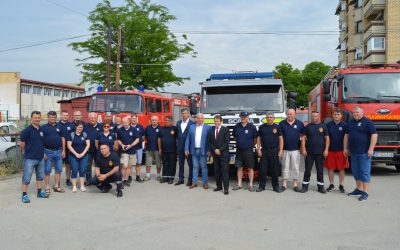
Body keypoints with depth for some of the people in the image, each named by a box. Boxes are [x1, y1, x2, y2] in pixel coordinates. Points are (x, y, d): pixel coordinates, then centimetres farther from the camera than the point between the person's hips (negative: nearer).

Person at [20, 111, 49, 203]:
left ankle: (40, 192, 30)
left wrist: (43, 152, 12)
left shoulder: (42, 130, 5)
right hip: (30, 158, -6)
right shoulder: (27, 131, -13)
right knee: (27, 177, -1)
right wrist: (29, 151, 2)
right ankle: (24, 195, 8)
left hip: (41, 158, 7)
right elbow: (22, 144, -8)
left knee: (40, 175, 17)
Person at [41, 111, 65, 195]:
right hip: (48, 151, -3)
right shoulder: (43, 127, 0)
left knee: (58, 170, 8)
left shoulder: (59, 126, 9)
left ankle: (56, 186, 19)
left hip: (58, 151, 3)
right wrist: (43, 152, -9)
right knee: (47, 170, 2)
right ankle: (47, 188, 9)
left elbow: (63, 139, 11)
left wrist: (63, 150, 5)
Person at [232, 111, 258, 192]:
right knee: (239, 168, 9)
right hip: (239, 150, 3)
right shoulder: (236, 126, 2)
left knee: (250, 168, 3)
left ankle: (251, 185, 11)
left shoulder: (252, 127, -7)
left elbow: (255, 138, 2)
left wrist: (251, 145, 7)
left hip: (248, 151, -3)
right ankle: (239, 184, 17)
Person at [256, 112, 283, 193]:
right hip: (264, 150, 1)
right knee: (263, 169, 2)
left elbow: (281, 139, 3)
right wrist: (258, 149, 1)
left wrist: (281, 150, -4)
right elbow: (259, 139, 9)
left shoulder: (277, 127, 4)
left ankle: (275, 186, 13)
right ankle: (261, 186, 10)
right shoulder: (262, 127, 7)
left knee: (275, 169, 4)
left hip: (274, 151, -1)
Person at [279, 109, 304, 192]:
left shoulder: (300, 123, 3)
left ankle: (295, 184, 13)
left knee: (295, 167, 4)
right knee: (285, 167, 5)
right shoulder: (282, 123, 3)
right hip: (285, 149, 0)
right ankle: (284, 184, 11)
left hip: (296, 149, 0)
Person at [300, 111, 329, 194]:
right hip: (309, 152, 0)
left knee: (320, 170, 7)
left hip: (320, 152, 0)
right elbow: (303, 138, 2)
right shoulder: (307, 127, 5)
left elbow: (327, 138, 3)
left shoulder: (323, 126, 4)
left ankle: (320, 186, 16)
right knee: (307, 170, 4)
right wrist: (303, 149, -7)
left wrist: (326, 150, -5)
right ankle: (305, 186, 11)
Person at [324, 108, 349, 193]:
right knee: (330, 168, 6)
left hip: (341, 151, -2)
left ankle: (341, 185, 16)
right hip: (330, 150, 2)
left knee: (341, 168, 4)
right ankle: (331, 185, 18)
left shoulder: (344, 125, 0)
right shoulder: (328, 125, 4)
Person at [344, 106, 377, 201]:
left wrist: (371, 149, -16)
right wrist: (345, 148, 14)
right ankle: (359, 189, 24)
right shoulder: (350, 123, 14)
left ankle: (365, 192, -1)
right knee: (355, 171, 12)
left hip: (364, 152, -7)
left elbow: (374, 135, -12)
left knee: (365, 172, -4)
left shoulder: (367, 122, -7)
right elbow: (346, 135, 19)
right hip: (353, 152, 7)